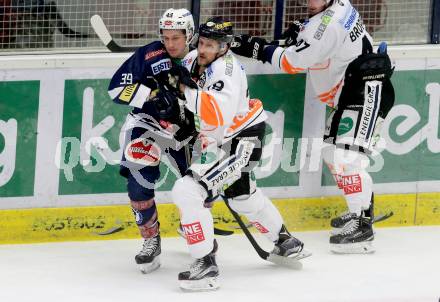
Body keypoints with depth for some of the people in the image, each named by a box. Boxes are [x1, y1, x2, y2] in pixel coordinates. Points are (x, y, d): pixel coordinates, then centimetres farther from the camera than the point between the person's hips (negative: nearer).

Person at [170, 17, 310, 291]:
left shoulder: (226, 71, -28)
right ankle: (285, 241, 51)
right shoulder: (194, 60, -4)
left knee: (188, 192, -21)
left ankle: (206, 266, -18)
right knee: (242, 195, 30)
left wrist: (189, 88, -39)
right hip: (215, 140, 10)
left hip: (239, 142, -10)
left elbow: (218, 116, -41)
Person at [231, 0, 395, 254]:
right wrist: (301, 31, 7)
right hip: (347, 95, 11)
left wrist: (261, 50, -12)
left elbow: (295, 61, -21)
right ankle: (362, 211, 30)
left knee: (347, 157, -18)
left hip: (367, 92, -11)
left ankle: (363, 227, -19)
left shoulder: (330, 23, -23)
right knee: (332, 153, 18)